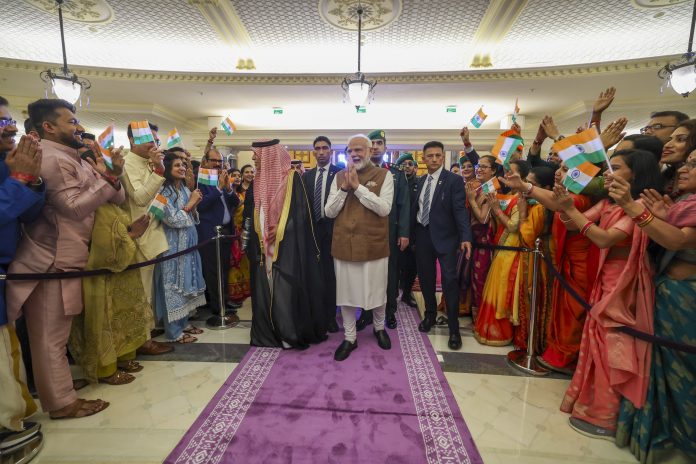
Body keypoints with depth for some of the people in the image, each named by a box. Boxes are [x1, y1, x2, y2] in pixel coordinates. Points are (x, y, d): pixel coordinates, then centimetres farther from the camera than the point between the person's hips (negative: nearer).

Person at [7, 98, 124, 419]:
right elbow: (75, 207, -21)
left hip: (66, 258, 10)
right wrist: (105, 178, -15)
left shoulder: (71, 159, 17)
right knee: (51, 336, 2)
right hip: (53, 261, -10)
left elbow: (117, 198, 12)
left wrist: (112, 178, -8)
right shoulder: (52, 159, -14)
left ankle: (60, 385, 35)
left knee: (56, 332, 20)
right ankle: (61, 402, 13)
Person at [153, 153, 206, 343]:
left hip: (188, 244, 8)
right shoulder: (163, 191, -11)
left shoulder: (185, 189, 11)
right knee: (174, 285, -1)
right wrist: (190, 204, -11)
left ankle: (184, 322, 26)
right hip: (173, 246, -8)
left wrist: (194, 206, -4)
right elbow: (172, 219, -18)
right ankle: (173, 331, 9)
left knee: (186, 283, 13)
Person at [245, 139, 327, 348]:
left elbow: (300, 210, -12)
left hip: (286, 245, -6)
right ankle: (269, 332, 23)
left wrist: (279, 230, -16)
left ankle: (292, 333, 13)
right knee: (265, 289, 9)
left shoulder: (293, 178, -7)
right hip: (263, 246, 6)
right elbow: (250, 212, 15)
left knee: (286, 289, -2)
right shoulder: (257, 182, 11)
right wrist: (254, 236, 4)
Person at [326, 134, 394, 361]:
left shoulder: (384, 175, -2)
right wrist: (344, 188, -13)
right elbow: (329, 212, 0)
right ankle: (349, 337, 30)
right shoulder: (339, 177, 6)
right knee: (346, 292, 11)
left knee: (377, 290, 13)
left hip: (374, 245, -2)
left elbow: (384, 208, -15)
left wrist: (358, 187, -18)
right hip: (344, 244, 3)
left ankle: (379, 328, 41)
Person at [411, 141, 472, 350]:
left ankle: (454, 328, 7)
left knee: (450, 280, -5)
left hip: (444, 236, -5)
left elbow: (460, 210, -13)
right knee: (426, 278, 13)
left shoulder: (454, 180, -6)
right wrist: (410, 233, 10)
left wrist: (465, 237, -23)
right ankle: (430, 315, 34)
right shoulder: (421, 180, 11)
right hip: (422, 235, 5)